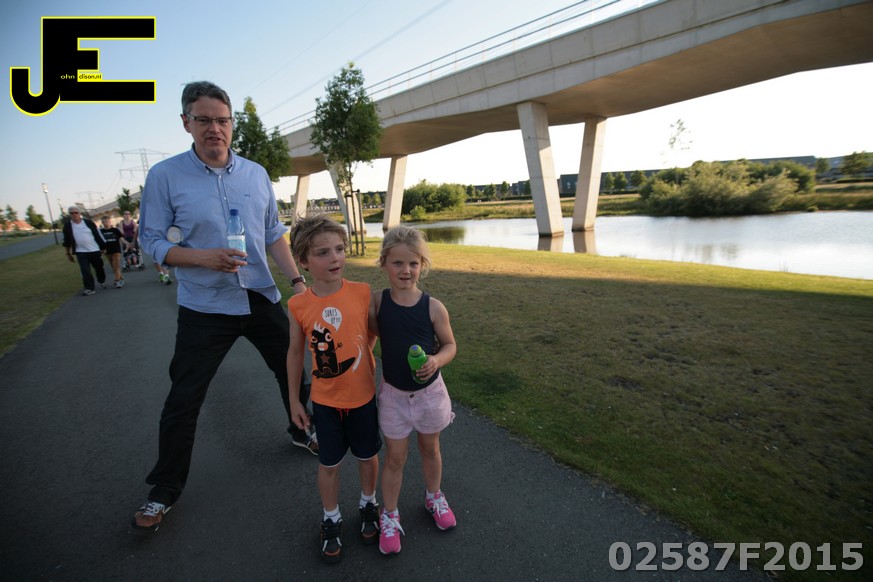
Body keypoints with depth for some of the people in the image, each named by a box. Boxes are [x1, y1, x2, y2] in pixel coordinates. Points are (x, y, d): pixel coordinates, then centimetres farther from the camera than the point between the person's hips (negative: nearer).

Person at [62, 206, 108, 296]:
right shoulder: (67, 225, 0)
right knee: (85, 271, -9)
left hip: (95, 250, 1)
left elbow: (98, 235, 3)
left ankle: (102, 281, 38)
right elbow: (67, 240, 7)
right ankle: (89, 288, -6)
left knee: (99, 268, 14)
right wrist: (68, 253, 9)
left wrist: (102, 247, 2)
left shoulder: (89, 222, -1)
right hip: (81, 252, 0)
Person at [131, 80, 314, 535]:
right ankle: (164, 490, 27)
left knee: (292, 373, 16)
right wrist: (204, 258, -22)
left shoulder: (256, 173, 4)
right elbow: (152, 241, -5)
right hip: (204, 308, -3)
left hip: (262, 299, 3)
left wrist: (297, 280, -1)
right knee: (183, 401, 6)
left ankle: (302, 431, 44)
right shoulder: (165, 176, -7)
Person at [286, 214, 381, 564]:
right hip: (324, 400, 0)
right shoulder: (299, 305, -13)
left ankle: (368, 504, 48)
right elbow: (296, 353, -1)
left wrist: (359, 359, -4)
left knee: (367, 455, 19)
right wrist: (294, 400, 5)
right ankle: (331, 520, 42)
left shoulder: (363, 293, -16)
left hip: (362, 395, 0)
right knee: (329, 463, 16)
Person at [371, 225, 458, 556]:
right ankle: (389, 516, 36)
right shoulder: (376, 302, -13)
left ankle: (434, 497, 49)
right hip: (393, 394, 0)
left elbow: (450, 345, -5)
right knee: (394, 457, 13)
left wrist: (437, 360, -23)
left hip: (429, 391, 1)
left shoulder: (433, 307, -15)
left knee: (430, 448, 22)